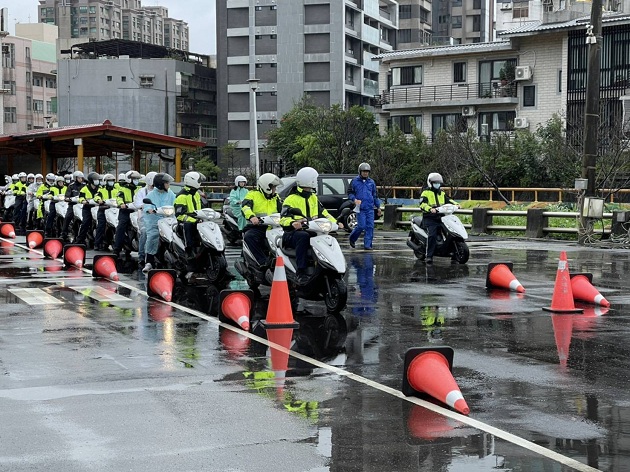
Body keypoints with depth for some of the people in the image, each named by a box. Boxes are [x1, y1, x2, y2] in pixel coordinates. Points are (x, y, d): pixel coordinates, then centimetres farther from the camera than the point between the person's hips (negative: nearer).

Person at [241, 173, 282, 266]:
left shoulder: (276, 198, 22)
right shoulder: (253, 194, 7)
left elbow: (283, 209, 7)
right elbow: (245, 207, -11)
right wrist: (252, 216, -33)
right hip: (257, 227, -4)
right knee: (249, 237, -35)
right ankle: (263, 262, -39)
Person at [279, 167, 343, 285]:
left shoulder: (314, 198, 22)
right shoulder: (291, 199, -2)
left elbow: (323, 212, 23)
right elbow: (283, 219, -13)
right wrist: (292, 223, -36)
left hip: (311, 231, 7)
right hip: (292, 234, -7)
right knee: (303, 237, -40)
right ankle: (300, 272, -42)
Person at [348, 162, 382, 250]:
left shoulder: (371, 182, 13)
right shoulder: (355, 181, 3)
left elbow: (375, 195, 19)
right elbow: (350, 193, 6)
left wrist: (378, 207, 18)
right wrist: (354, 199, -13)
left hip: (370, 208, 4)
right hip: (360, 208, -4)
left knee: (370, 226, -2)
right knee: (361, 226, -10)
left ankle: (367, 244, 4)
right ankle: (352, 238, 15)